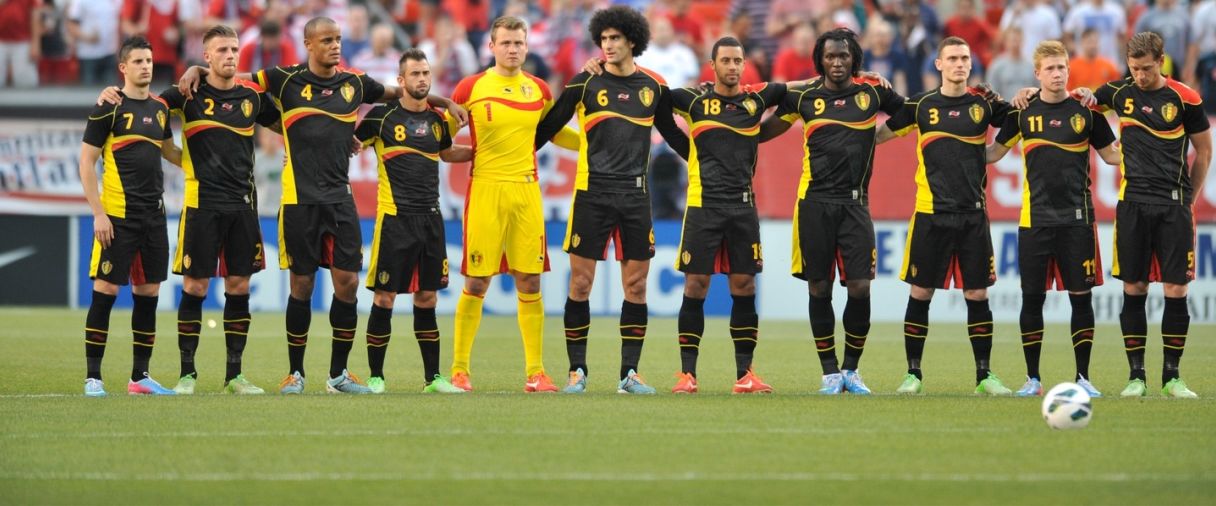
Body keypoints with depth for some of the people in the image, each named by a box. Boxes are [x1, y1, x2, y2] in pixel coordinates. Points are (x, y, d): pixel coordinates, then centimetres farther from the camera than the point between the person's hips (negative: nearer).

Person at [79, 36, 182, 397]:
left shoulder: (159, 107, 13)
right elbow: (87, 161, -7)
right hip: (117, 216, -6)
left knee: (148, 293, 7)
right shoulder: (109, 108, -6)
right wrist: (98, 214, -13)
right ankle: (92, 376, -2)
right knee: (105, 290, -6)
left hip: (154, 215, 6)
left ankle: (140, 377, 13)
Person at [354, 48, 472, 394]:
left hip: (430, 219, 4)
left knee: (427, 298, 8)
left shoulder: (437, 120, 10)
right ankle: (375, 376, 6)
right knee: (385, 298, -3)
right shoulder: (383, 116, -3)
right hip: (394, 218, -4)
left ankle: (432, 378, 13)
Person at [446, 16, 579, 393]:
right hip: (486, 189, -3)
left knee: (529, 283, 2)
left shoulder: (539, 90, 9)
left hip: (527, 191, 3)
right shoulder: (471, 87, -2)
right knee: (476, 283, -3)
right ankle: (459, 369, 6)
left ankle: (535, 372, 6)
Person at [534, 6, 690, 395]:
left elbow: (672, 134, 21)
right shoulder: (585, 83, -1)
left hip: (635, 195, 2)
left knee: (636, 285, 2)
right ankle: (577, 371, 7)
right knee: (581, 283, -2)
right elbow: (548, 128, 4)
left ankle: (629, 373, 8)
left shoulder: (653, 86, 7)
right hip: (592, 192, -2)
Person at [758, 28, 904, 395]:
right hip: (815, 201, 0)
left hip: (855, 203, 0)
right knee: (819, 288, 2)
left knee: (860, 288, -7)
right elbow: (765, 131, 19)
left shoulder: (873, 91, 5)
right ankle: (830, 372, 12)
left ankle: (851, 369, 10)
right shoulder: (803, 97, 5)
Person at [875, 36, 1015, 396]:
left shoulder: (984, 104, 4)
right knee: (920, 293, 1)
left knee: (977, 294, 1)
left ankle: (984, 375, 9)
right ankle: (913, 373, 10)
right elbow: (881, 134, 12)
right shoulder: (921, 105, 4)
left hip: (973, 214, 1)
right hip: (930, 213, -1)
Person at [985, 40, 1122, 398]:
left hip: (1077, 217, 0)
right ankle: (1032, 378, 10)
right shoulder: (1023, 113, 4)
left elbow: (1110, 154, 11)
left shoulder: (1085, 111, 4)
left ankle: (1083, 377, 8)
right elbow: (993, 153, 13)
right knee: (1032, 298, 1)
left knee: (1081, 297, 0)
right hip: (1034, 218, 0)